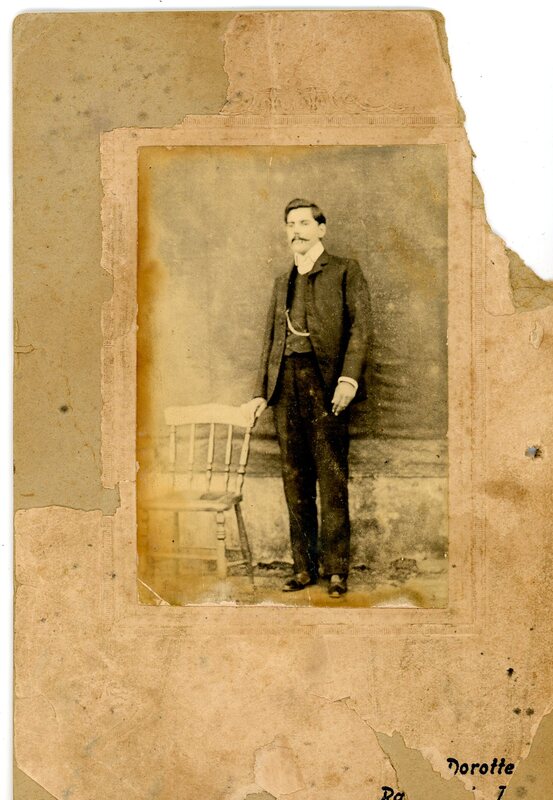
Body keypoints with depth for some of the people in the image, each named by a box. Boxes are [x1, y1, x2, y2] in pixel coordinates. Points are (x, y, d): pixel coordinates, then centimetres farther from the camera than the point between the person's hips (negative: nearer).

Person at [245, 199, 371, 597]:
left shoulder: (345, 270, 7)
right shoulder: (283, 282, 24)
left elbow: (360, 325, -2)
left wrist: (349, 377, -15)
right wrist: (262, 392, 13)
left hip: (324, 378, -5)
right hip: (286, 382, 5)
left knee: (331, 476, -7)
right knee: (295, 478, 4)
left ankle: (336, 568, -1)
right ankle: (304, 566, 10)